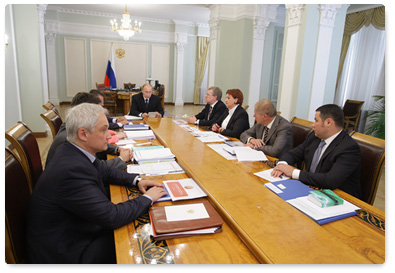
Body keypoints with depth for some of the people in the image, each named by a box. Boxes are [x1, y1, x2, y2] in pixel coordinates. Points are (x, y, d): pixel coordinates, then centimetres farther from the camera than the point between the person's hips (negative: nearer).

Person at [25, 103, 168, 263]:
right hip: (63, 253, -8)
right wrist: (148, 198, -16)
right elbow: (112, 217, -30)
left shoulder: (71, 151, -5)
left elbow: (104, 172, 13)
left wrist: (136, 180, 0)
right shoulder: (72, 170, -33)